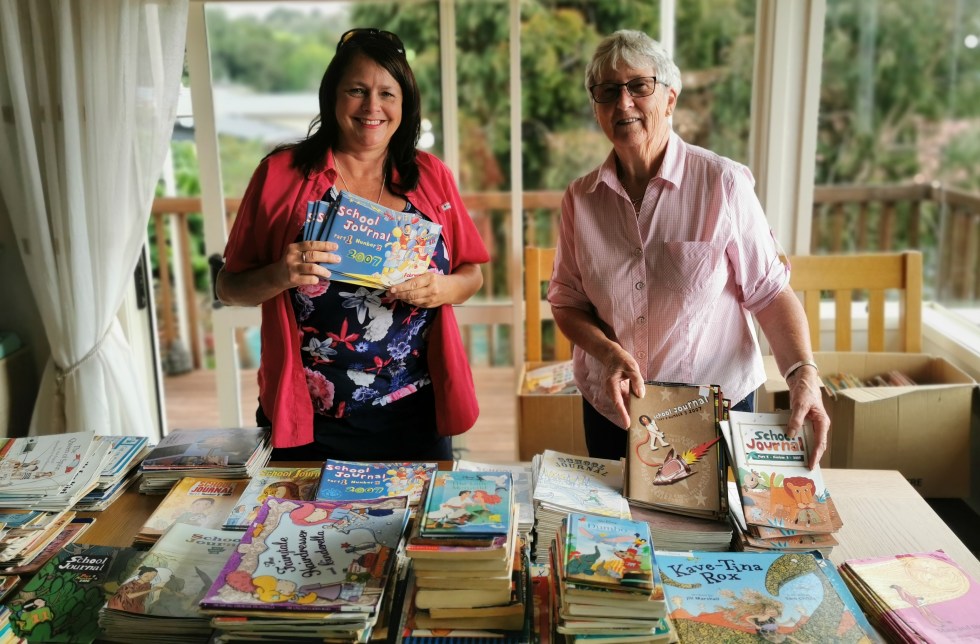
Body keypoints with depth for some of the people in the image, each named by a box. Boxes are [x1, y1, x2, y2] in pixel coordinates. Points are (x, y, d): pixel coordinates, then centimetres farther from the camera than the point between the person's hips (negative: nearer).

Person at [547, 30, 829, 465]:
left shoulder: (723, 183, -14)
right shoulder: (580, 198, -4)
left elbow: (768, 292, -10)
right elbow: (567, 302, 1)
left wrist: (803, 374, -23)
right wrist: (610, 353, -17)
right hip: (610, 412, 3)